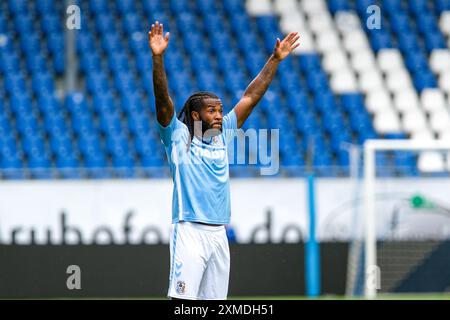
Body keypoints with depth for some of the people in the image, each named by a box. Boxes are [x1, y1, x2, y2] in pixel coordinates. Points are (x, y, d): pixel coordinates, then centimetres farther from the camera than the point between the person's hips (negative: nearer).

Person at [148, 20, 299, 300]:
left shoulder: (223, 135, 15)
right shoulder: (178, 136, 1)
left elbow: (251, 98, 17)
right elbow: (162, 100, -11)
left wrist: (275, 60, 15)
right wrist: (158, 58, -23)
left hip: (219, 234, 6)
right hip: (190, 232, -6)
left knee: (215, 299, 5)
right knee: (182, 298, -14)